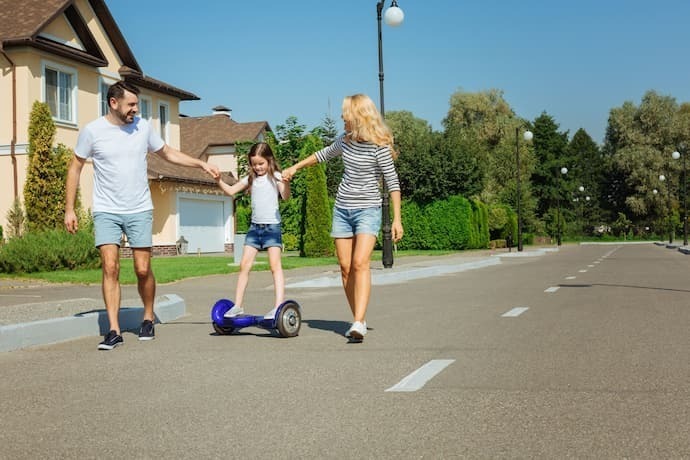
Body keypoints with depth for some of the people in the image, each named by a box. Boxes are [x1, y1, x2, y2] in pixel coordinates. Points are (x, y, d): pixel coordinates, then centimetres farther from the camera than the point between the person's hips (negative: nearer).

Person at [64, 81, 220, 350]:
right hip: (106, 212, -1)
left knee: (143, 270, 0)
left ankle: (148, 319, 23)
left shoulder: (143, 127, 2)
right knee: (110, 267, -11)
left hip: (139, 210, 2)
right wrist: (69, 209, 0)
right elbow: (75, 168, 3)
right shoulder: (93, 131, -5)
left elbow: (168, 153, 16)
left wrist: (201, 164, 7)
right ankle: (114, 331, -6)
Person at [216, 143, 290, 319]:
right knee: (244, 265, 3)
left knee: (275, 265, -12)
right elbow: (231, 191, 11)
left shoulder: (275, 176, -3)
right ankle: (238, 305, 10)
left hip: (272, 226, -5)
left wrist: (285, 181, -34)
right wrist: (219, 180, -4)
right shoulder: (251, 178, 12)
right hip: (255, 226, 5)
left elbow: (286, 196, -16)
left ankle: (279, 305, -15)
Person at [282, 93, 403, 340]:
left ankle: (359, 323, -27)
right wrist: (295, 167, 30)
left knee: (360, 263, -22)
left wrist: (397, 219, -14)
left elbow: (392, 182, -11)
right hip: (342, 209, 6)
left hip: (368, 210, -6)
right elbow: (323, 155, 26)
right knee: (345, 267, 2)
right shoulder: (345, 140, 6)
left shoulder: (379, 145, -12)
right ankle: (359, 320, 10)